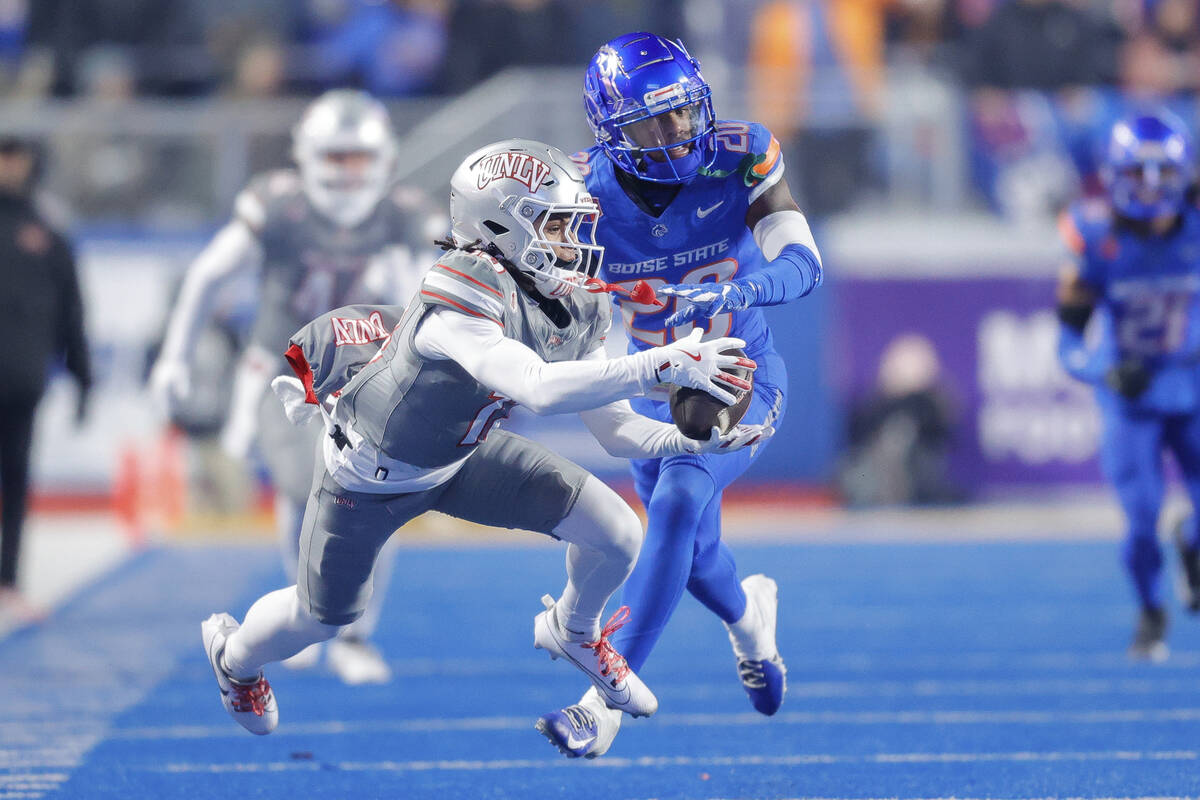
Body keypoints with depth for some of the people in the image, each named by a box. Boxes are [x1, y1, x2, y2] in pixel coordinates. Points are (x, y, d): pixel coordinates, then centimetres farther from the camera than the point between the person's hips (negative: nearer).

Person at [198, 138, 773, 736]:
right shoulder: (464, 294, -39)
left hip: (461, 456, 6)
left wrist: (695, 438, -27)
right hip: (372, 469, -6)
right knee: (321, 618, 13)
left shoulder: (576, 311, -14)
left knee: (617, 534, -6)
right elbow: (539, 389, -53)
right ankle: (235, 653, 50)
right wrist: (663, 365, -56)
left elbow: (617, 432, -9)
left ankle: (573, 631, 27)